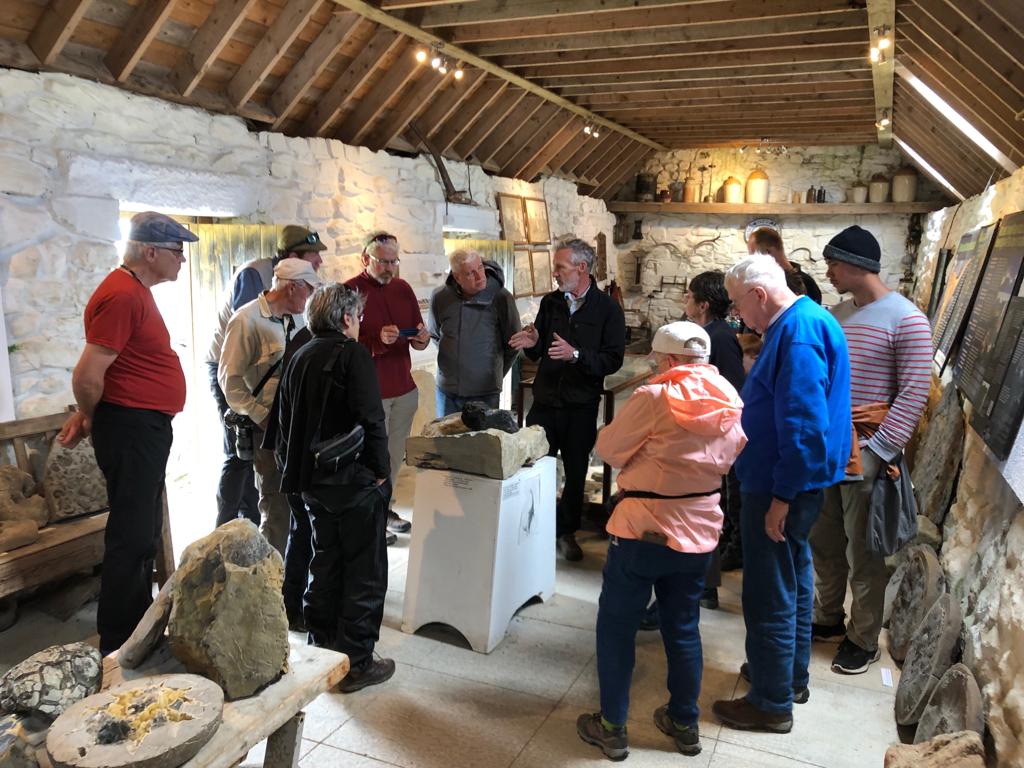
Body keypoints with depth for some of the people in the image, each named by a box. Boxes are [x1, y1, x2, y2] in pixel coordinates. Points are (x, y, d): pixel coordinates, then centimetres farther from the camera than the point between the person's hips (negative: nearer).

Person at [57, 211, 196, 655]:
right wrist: (91, 418, -4)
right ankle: (117, 648, 9)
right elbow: (88, 376, -22)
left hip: (146, 430, 10)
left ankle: (140, 629, 33)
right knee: (131, 539, -3)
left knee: (145, 534, 19)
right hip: (130, 430, -10)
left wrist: (88, 416, 13)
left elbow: (103, 372, 19)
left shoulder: (137, 290, 14)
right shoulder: (122, 295, -19)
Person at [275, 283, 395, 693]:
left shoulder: (298, 358, 11)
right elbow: (371, 420, -20)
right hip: (354, 481, -7)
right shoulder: (354, 355, -11)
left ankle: (321, 652, 29)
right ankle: (355, 663, 9)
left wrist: (294, 472, 20)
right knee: (365, 572, 4)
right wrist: (380, 471, -10)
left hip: (313, 481, 8)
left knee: (326, 565, 19)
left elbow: (285, 424, 14)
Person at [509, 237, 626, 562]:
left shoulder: (607, 309, -6)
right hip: (545, 401, 3)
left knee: (576, 474, 11)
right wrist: (532, 343, -11)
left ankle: (566, 532, 28)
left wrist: (576, 354, -25)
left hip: (581, 406, -3)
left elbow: (613, 360, -12)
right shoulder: (550, 302, 6)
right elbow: (537, 353, 12)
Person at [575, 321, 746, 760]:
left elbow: (608, 449, -7)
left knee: (616, 625, 11)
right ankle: (685, 724, 32)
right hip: (699, 531, 5)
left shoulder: (654, 397, -17)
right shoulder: (731, 403, -1)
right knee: (683, 628, 19)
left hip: (644, 528, -5)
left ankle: (612, 728, 20)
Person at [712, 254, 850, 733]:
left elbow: (804, 425, -27)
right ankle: (792, 675, 38)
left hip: (779, 487, -11)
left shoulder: (798, 335, -23)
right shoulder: (803, 321, 10)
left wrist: (781, 497, -22)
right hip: (794, 481, 11)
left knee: (770, 595, 1)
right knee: (793, 580, 22)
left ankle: (772, 704, 16)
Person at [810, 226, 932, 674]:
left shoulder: (906, 320, -12)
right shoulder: (837, 314, 10)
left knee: (863, 552, 5)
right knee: (823, 541, 17)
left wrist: (877, 451, -18)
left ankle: (864, 641, 21)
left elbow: (915, 393, -14)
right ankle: (828, 618, 35)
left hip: (866, 453, -7)